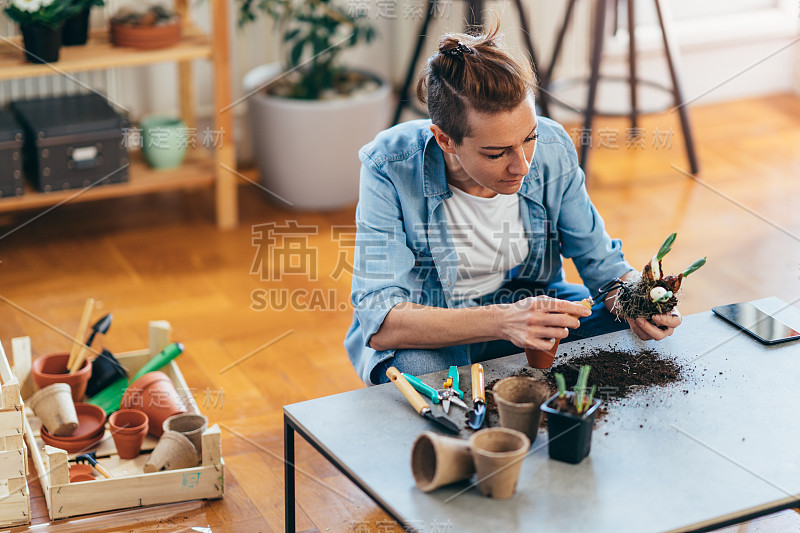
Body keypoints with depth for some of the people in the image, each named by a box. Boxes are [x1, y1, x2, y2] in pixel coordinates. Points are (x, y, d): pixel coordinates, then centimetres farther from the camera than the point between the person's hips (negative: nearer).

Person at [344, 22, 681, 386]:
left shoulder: (551, 148, -15)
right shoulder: (389, 170, -27)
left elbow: (600, 261, -1)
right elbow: (379, 322, -32)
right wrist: (501, 321, -45)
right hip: (426, 337, -3)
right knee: (419, 370, -37)